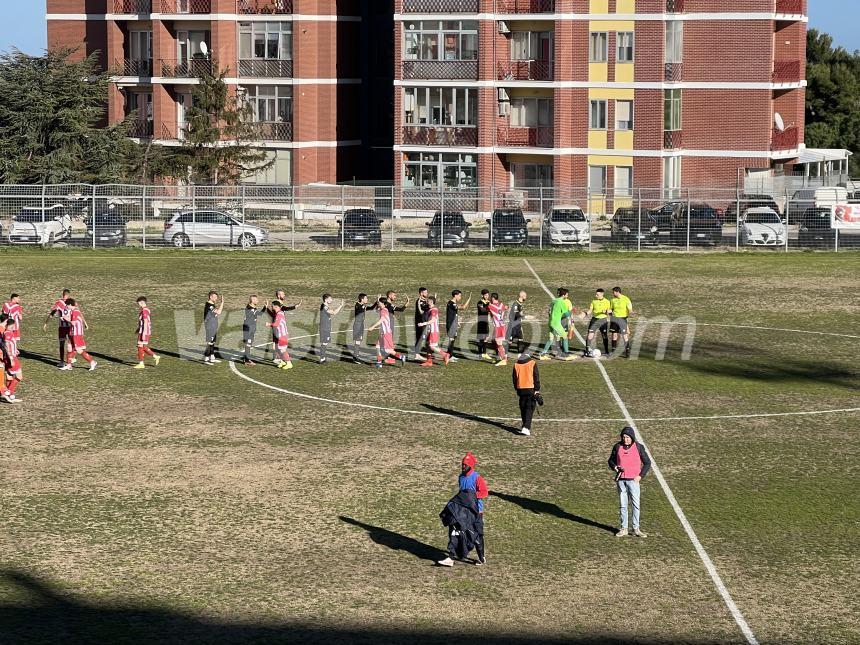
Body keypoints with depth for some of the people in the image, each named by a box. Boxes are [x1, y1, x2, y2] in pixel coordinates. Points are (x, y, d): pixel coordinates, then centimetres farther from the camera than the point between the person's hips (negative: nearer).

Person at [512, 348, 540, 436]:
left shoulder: (516, 364, 4)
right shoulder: (532, 363, -6)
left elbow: (514, 378, 10)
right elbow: (536, 377, -7)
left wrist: (516, 389, 22)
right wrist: (537, 390, -3)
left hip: (521, 389, 3)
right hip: (531, 389, -3)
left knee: (523, 408, 17)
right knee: (530, 409, -2)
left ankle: (525, 427, 28)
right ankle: (526, 428, -16)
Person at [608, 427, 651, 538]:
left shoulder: (639, 447, -2)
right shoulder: (617, 447, 4)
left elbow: (647, 463, 4)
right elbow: (611, 460, 16)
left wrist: (640, 475, -5)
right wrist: (614, 467, -6)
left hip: (633, 480, -2)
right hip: (621, 480, 2)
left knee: (636, 505, -4)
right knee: (623, 505, 6)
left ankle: (636, 529, 2)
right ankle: (623, 529, 11)